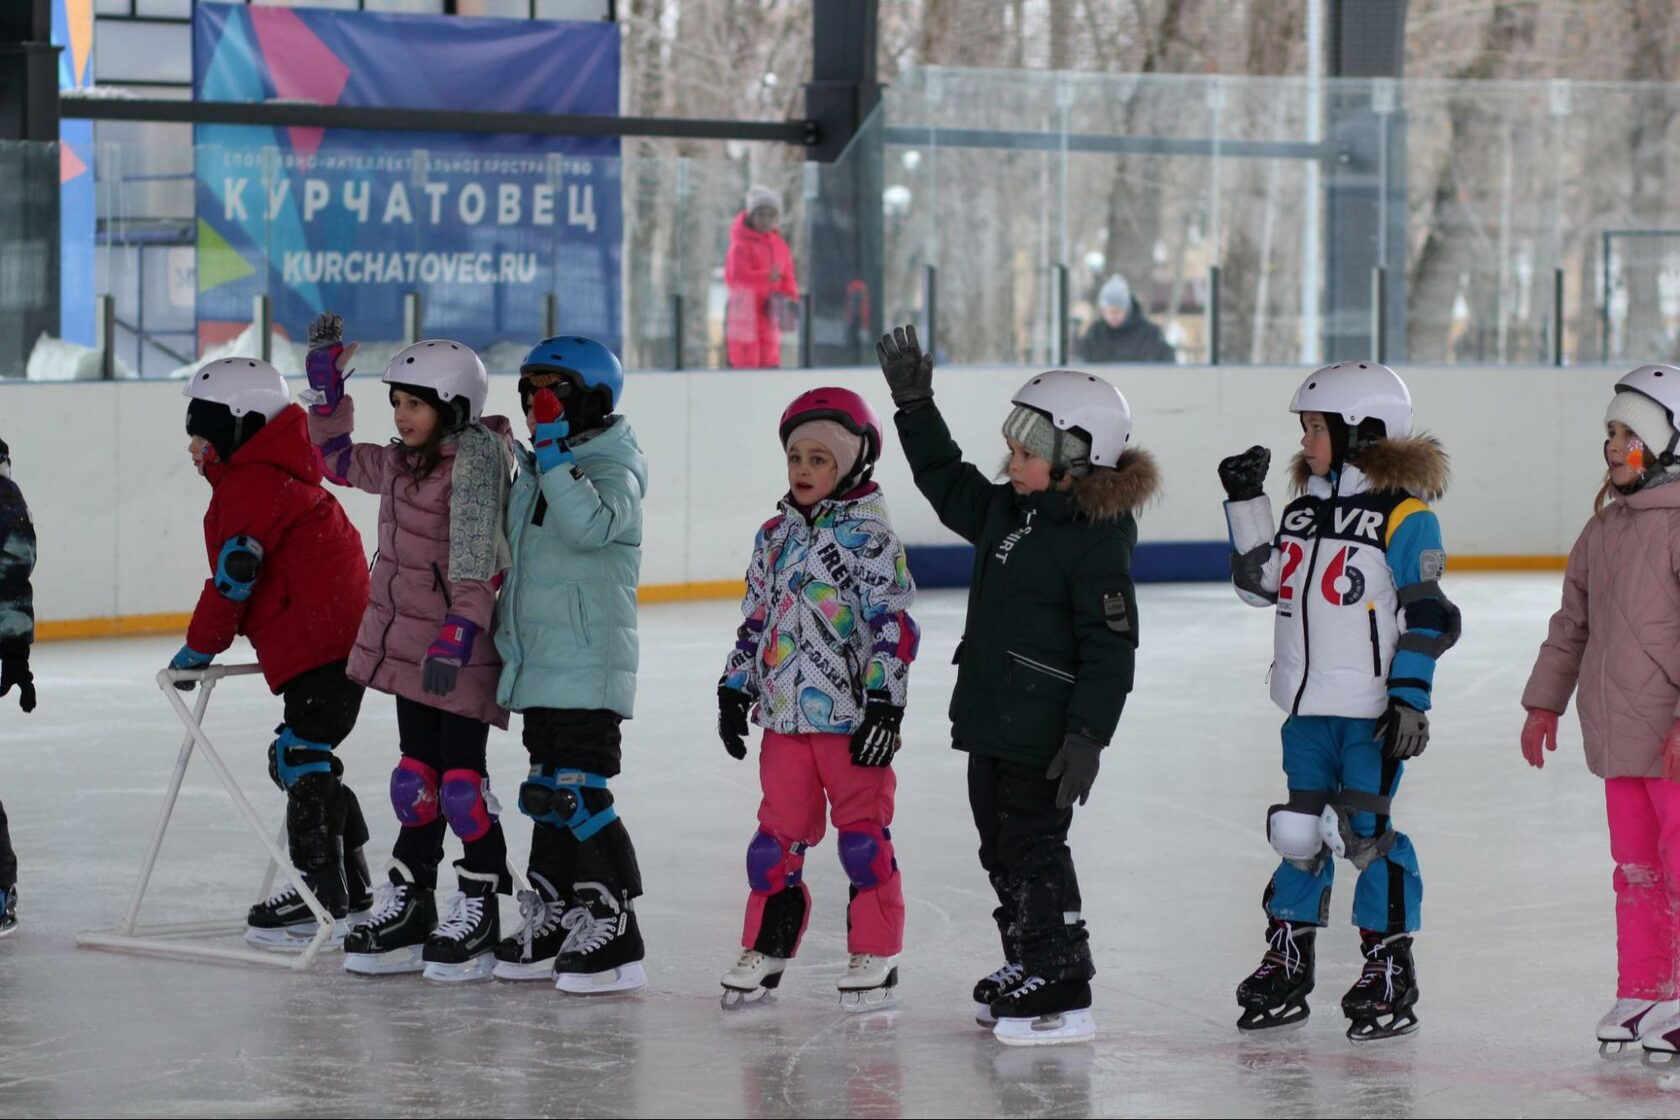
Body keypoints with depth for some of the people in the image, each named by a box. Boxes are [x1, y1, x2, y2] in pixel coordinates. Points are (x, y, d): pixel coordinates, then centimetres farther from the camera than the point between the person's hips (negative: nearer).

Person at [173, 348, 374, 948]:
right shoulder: (275, 476, 20)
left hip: (318, 646, -11)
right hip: (342, 637, 11)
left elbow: (234, 578, -16)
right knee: (302, 759, 17)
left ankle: (324, 899, -10)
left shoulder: (249, 487, -13)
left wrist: (199, 647, -4)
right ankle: (351, 885, 22)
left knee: (302, 759, -10)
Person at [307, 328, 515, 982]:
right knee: (416, 774, 13)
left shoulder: (474, 456, -15)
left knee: (460, 780, -4)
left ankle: (480, 915, 7)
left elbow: (474, 546, -24)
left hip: (462, 647, -8)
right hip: (409, 641, 8)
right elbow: (340, 459, 29)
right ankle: (406, 910, 19)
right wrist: (328, 396, 17)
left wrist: (461, 627, -32)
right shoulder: (401, 462, 12)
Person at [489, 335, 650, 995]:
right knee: (549, 797, 14)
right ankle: (552, 924, 22)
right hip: (538, 667, 9)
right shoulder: (534, 470, 16)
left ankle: (614, 937, -8)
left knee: (580, 793, -11)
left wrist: (554, 451, -30)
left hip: (589, 671, -9)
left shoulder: (614, 469, -10)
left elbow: (590, 525, -31)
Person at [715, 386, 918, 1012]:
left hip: (851, 715, -6)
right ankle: (766, 947, 20)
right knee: (778, 831, 10)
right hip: (784, 713, 6)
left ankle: (876, 955, 8)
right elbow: (755, 619, 19)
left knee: (862, 831, 1)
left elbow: (894, 623, -12)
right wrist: (734, 690, 15)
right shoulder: (775, 535, 12)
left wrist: (885, 702, -17)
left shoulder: (868, 535, -8)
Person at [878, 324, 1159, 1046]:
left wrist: (1089, 736, -24)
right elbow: (949, 485, 28)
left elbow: (1110, 649, -19)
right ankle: (1027, 968, 28)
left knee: (1033, 852, -7)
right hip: (991, 720, 9)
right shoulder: (1010, 512, 9)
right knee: (1002, 851, 16)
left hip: (1043, 735, -9)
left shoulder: (1097, 540, -17)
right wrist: (915, 406, 24)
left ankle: (1063, 993, -2)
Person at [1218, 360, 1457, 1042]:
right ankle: (1287, 963, 20)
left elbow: (1426, 618, -11)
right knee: (1300, 831, 10)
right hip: (1308, 705, 7)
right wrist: (1245, 503, 10)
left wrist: (1409, 697, -16)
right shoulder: (1305, 508, 12)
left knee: (1364, 831, -7)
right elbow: (1260, 583, 17)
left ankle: (1389, 972, 4)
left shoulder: (1405, 516, -9)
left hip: (1372, 711, -7)